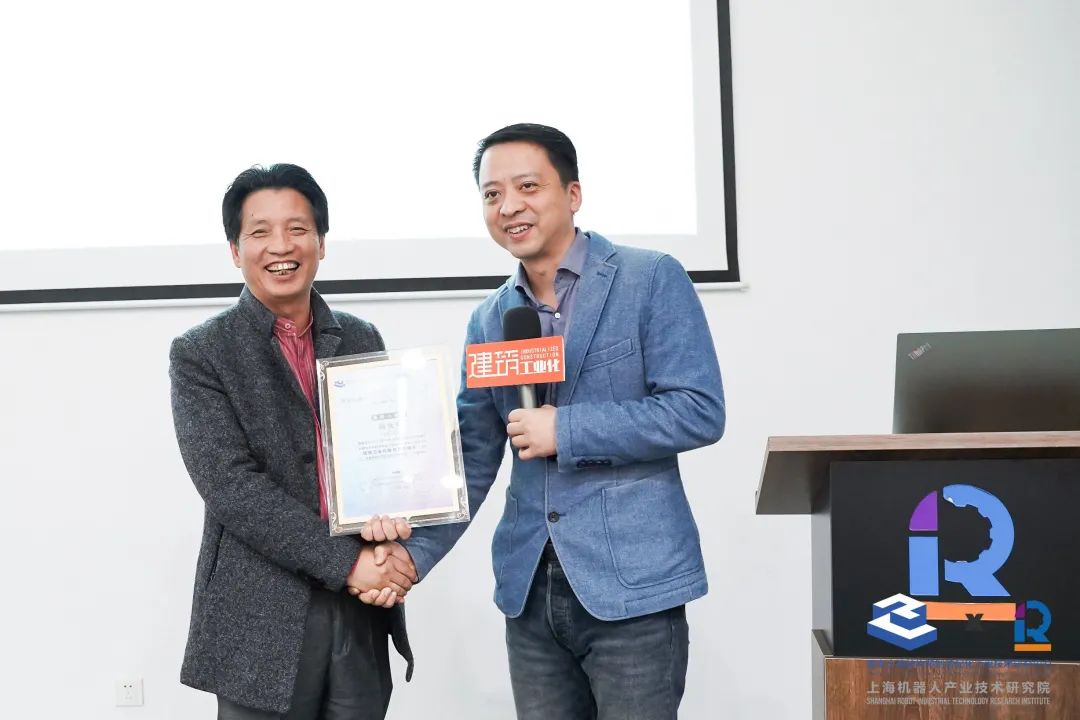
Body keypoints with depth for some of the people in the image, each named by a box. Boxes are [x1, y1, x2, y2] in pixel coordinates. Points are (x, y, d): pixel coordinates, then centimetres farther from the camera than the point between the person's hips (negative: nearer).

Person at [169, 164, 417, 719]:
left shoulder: (361, 341, 9)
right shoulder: (200, 354, -2)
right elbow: (231, 486, -12)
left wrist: (391, 540, -13)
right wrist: (346, 562, -17)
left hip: (364, 616, 4)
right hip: (261, 625, -3)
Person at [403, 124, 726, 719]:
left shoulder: (652, 280, -5)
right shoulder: (489, 319, 11)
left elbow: (699, 411, -12)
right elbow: (470, 459, 9)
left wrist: (565, 431, -15)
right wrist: (413, 554, -4)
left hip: (631, 581, -5)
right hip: (529, 588, 5)